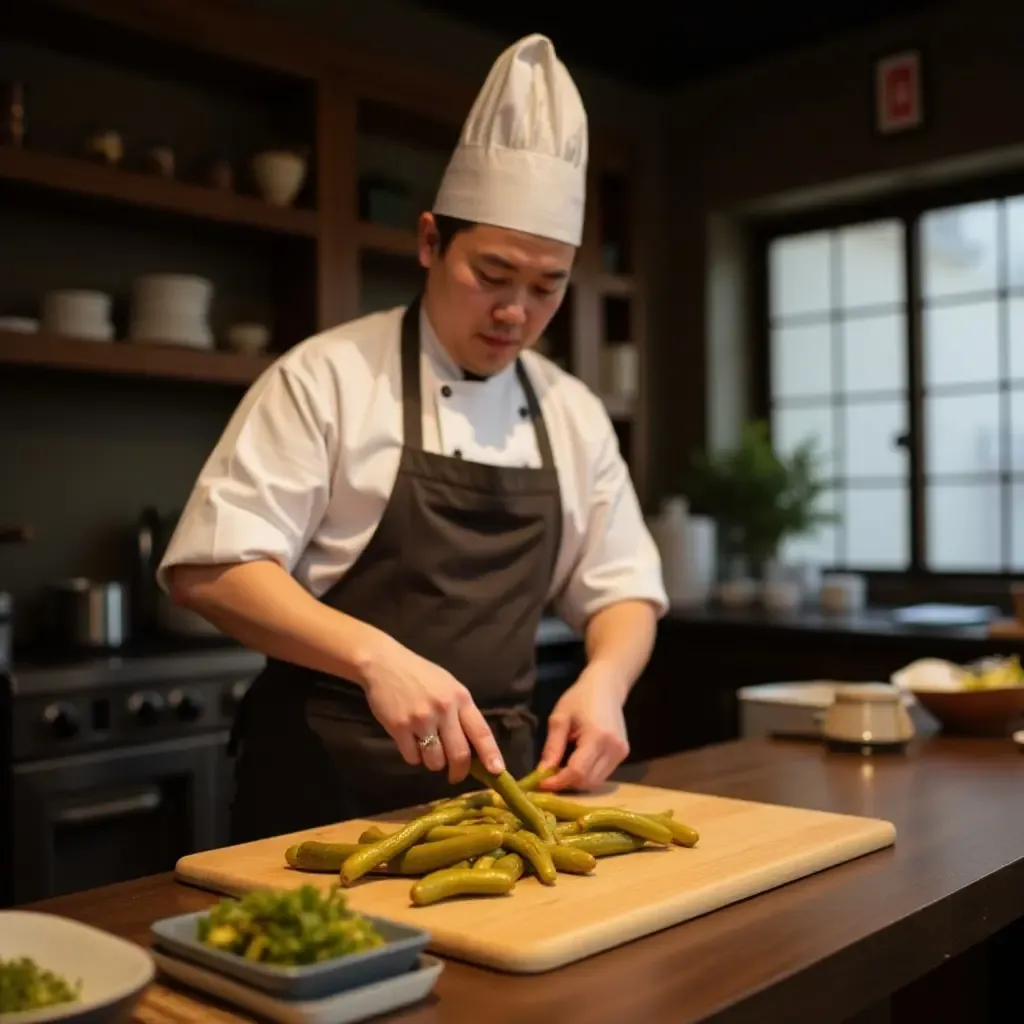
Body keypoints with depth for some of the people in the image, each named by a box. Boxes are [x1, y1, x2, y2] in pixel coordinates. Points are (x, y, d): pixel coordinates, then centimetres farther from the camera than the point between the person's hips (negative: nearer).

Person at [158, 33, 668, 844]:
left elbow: (621, 589, 9)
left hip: (500, 774, 5)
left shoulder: (574, 413, 5)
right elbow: (211, 567, -15)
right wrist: (376, 656, -30)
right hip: (326, 779, -4)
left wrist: (604, 678, -13)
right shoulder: (329, 376, -9)